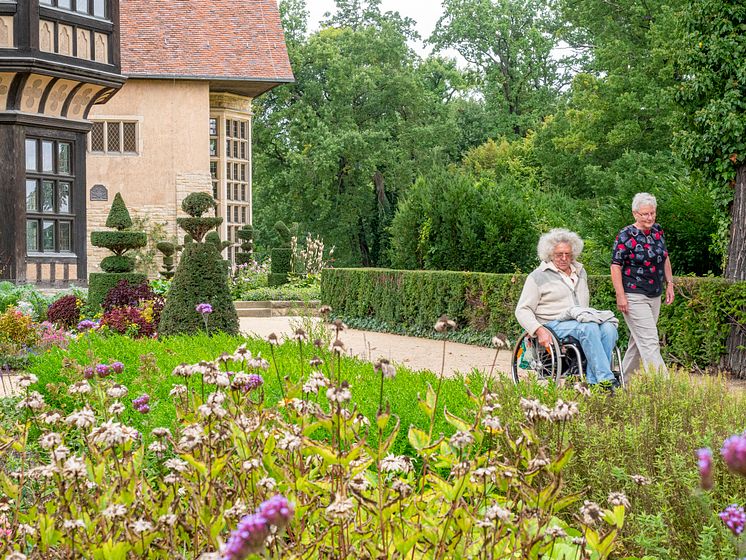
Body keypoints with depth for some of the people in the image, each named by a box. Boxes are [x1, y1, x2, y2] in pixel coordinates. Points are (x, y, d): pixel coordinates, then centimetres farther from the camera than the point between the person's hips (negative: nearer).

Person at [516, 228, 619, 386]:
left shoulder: (580, 272, 23)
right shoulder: (538, 276, 5)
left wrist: (587, 316, 18)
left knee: (608, 328, -28)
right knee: (590, 328, -36)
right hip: (554, 324, -6)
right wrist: (539, 330, -17)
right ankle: (606, 380, -41)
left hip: (582, 320, 6)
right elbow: (522, 310, -1)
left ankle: (592, 382, -33)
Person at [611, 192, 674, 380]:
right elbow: (616, 266, -12)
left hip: (655, 296, 7)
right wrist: (620, 296, -17)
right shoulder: (626, 236, -11)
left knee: (638, 340, 13)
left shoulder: (658, 231, 9)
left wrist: (670, 284, 13)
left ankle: (624, 379, 25)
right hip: (634, 297, -7)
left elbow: (665, 259, 21)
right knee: (650, 342, -12)